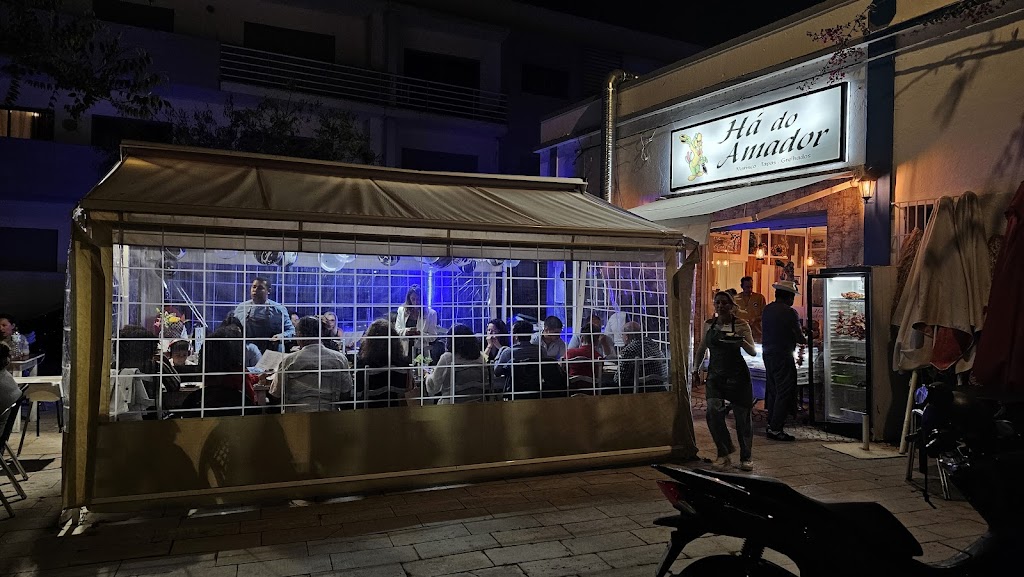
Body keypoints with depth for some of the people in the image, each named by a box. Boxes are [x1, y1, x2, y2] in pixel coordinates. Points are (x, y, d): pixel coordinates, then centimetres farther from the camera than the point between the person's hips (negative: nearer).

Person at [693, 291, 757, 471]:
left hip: (737, 375, -2)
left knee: (742, 416, 3)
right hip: (715, 374, 3)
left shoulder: (741, 324, -3)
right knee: (713, 412, -15)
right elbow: (701, 349, 19)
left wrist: (741, 342, -25)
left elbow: (753, 353, -6)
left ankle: (745, 457, 22)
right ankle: (724, 453, 4)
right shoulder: (709, 324, 7)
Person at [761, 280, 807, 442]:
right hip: (782, 356, -8)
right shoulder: (789, 312, -14)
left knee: (772, 390, 16)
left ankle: (771, 424, 22)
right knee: (785, 392, -3)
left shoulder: (767, 310, 8)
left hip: (768, 354, 8)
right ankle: (775, 429, -3)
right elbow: (799, 337, -10)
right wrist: (806, 341, 14)